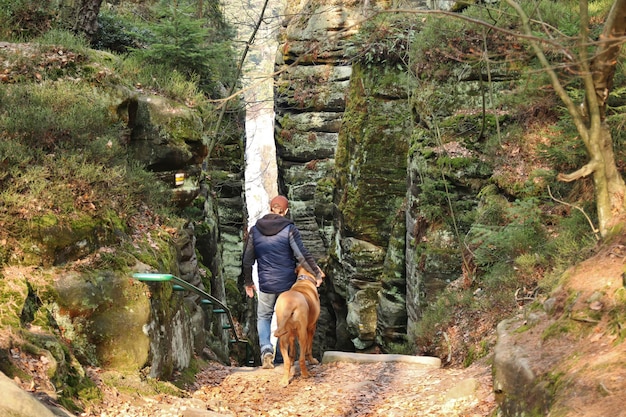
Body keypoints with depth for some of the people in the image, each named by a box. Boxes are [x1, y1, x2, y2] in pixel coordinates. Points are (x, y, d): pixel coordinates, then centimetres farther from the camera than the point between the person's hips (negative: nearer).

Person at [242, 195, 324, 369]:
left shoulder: (255, 230, 1)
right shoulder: (289, 229, -9)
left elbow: (248, 259, 5)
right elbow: (302, 255, -13)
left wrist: (248, 282, 17)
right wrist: (317, 273, -2)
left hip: (265, 284, 1)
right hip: (287, 283, -1)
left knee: (263, 317, 16)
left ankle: (266, 348, -8)